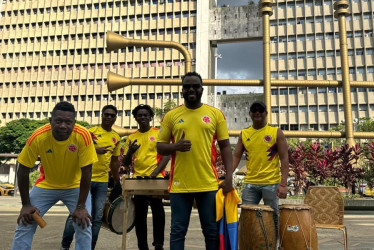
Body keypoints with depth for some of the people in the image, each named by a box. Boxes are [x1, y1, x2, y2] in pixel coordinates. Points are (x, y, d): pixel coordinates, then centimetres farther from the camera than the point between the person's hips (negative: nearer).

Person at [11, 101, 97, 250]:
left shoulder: (83, 136, -28)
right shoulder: (38, 137, -24)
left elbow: (86, 172, -22)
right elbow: (23, 171, -13)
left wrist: (81, 206, -19)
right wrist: (26, 204, -10)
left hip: (75, 186, -1)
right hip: (46, 185, 1)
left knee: (84, 226, -10)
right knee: (25, 224, -4)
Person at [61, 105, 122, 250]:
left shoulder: (116, 138, 12)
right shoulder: (91, 131, -1)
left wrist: (117, 182, 18)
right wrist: (96, 149, -22)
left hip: (103, 182, 4)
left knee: (97, 218, 6)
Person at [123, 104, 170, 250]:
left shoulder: (159, 133, 3)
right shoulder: (131, 138, 11)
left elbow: (166, 156, -3)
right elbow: (125, 163, 12)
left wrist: (154, 174, -16)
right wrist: (130, 152, -10)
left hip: (156, 179, -3)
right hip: (138, 179, 3)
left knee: (158, 212, 0)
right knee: (140, 215, 6)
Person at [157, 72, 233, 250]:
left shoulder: (216, 114, 5)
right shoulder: (171, 115, 5)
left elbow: (225, 146, 6)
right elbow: (160, 147, 8)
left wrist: (229, 176, -3)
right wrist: (176, 146, -14)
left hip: (209, 184, 0)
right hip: (179, 185, 0)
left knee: (212, 231, 11)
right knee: (178, 231, 9)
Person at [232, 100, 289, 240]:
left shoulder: (276, 133, 0)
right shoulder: (244, 134, 8)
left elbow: (284, 159, -4)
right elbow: (236, 156, 7)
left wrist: (283, 184, -12)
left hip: (271, 183, -2)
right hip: (250, 184, 3)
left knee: (272, 219, 7)